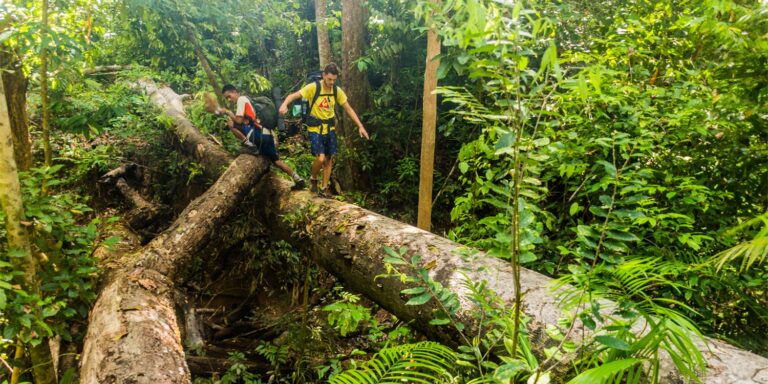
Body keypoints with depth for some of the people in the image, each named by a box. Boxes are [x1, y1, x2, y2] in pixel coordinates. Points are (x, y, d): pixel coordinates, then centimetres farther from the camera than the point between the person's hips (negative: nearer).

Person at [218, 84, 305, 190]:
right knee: (276, 160, 16)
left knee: (230, 123, -9)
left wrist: (227, 112, 1)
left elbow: (239, 120, -12)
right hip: (267, 134, 10)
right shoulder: (246, 100, 28)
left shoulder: (241, 99, -1)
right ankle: (298, 179, 12)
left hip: (259, 134, -10)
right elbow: (243, 121, 27)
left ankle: (250, 145, -8)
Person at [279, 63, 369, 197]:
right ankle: (313, 179, 14)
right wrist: (284, 104, -41)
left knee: (329, 159, 8)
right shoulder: (313, 87, -17)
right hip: (315, 129, -5)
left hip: (330, 129, 5)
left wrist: (360, 126, -4)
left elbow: (348, 109, 2)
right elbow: (293, 95, -18)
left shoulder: (337, 90, -4)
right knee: (320, 158, -17)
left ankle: (324, 188, 24)